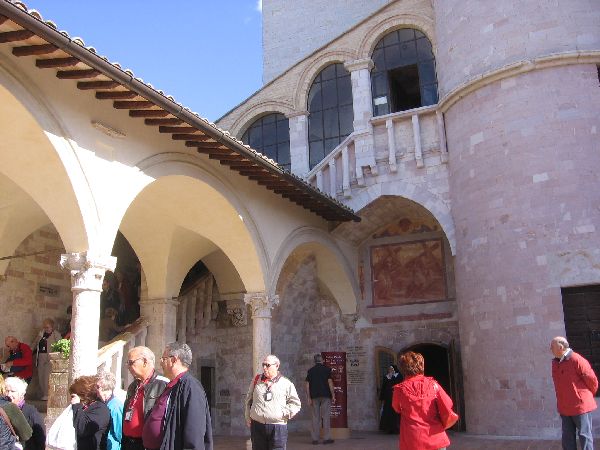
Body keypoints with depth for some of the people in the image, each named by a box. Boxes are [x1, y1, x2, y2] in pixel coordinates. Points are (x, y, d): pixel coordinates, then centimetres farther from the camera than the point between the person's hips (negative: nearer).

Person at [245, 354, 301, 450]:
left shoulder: (286, 384, 2)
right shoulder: (256, 380, 11)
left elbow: (295, 403, 7)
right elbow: (248, 400, 20)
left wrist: (284, 414, -5)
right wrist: (248, 417, 13)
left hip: (278, 428, -3)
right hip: (257, 425, 3)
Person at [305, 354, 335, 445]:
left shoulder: (310, 371, 7)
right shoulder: (327, 369, 1)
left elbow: (307, 385, 3)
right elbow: (330, 382, -6)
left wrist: (309, 398, 4)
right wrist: (333, 395, -2)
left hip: (314, 396, 2)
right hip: (325, 396, -2)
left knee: (315, 418, 5)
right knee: (326, 417, 2)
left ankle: (315, 439, 6)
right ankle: (326, 438, 1)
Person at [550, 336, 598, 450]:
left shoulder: (577, 360, -17)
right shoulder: (555, 362, 7)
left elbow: (592, 381, -10)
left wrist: (586, 396, 4)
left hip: (580, 406, -7)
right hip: (564, 408, 7)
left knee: (584, 436, 3)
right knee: (567, 437, 12)